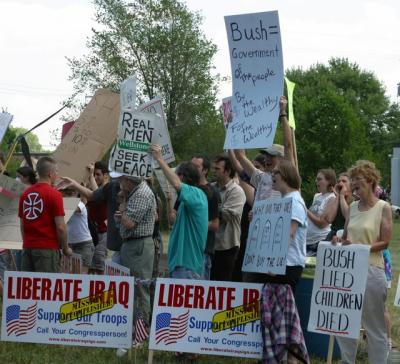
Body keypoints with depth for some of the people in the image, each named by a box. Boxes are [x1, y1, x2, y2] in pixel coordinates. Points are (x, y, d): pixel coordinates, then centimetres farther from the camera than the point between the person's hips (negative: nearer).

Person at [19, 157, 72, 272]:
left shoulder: (25, 194, 8)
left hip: (27, 247, 6)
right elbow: (60, 227, -11)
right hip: (48, 248, -6)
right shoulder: (54, 194, -9)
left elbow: (22, 225, 13)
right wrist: (66, 248, 1)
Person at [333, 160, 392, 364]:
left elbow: (384, 242, -8)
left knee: (374, 326, 2)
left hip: (371, 270, -6)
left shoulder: (383, 208, -4)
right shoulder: (353, 207, 12)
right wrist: (339, 242, -5)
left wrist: (358, 248, -19)